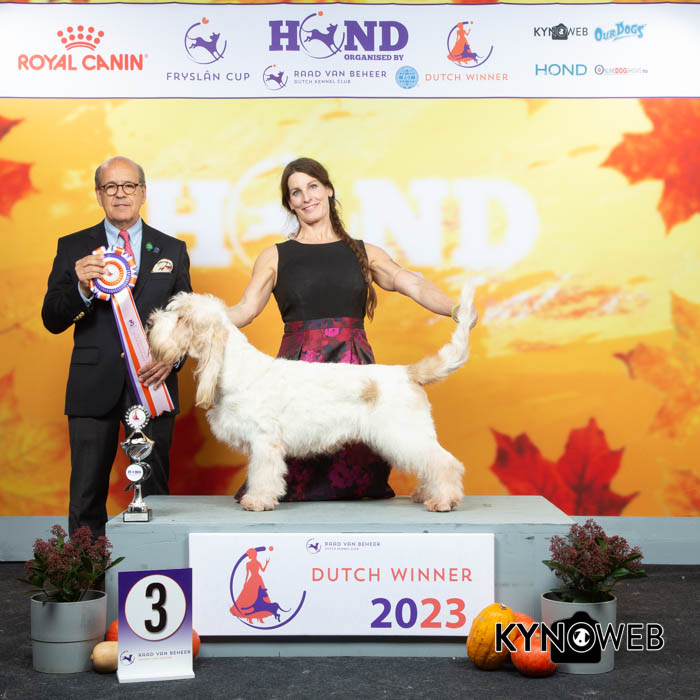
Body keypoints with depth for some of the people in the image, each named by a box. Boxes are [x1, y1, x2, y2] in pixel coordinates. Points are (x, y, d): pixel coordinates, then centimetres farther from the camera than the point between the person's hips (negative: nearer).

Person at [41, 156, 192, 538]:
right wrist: (80, 289, -20)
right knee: (86, 497, 2)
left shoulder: (172, 250, 10)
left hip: (152, 382, 1)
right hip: (93, 387, 0)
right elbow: (52, 320, 0)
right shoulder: (73, 247, 6)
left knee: (154, 492, 3)